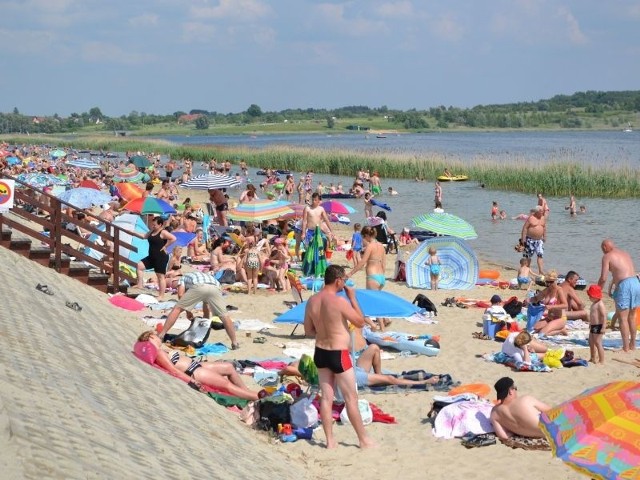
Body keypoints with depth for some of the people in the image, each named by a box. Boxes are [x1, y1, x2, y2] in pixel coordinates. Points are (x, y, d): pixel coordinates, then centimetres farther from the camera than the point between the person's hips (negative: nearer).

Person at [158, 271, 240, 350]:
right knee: (224, 316, 17)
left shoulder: (183, 277, 38)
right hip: (215, 288, 3)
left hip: (198, 286, -3)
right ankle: (235, 343, 17)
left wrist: (188, 311, 27)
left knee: (177, 309, 11)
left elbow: (180, 294, 17)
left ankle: (161, 335, 8)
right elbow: (206, 307, 47)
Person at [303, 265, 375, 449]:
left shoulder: (312, 301, 0)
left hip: (320, 352, 6)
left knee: (326, 397, 11)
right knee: (351, 398, 5)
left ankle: (330, 440, 15)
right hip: (338, 354, -6)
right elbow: (360, 322, -9)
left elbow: (308, 330, 8)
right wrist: (352, 298, -4)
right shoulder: (340, 302, -21)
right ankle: (363, 439, 15)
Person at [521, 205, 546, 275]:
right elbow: (525, 228, -12)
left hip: (539, 240, 5)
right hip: (530, 239, -5)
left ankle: (541, 270, -9)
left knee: (540, 255, -6)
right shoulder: (530, 218, -12)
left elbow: (544, 228, 19)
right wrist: (523, 238, -15)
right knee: (528, 255, 3)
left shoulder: (543, 218, 7)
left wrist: (544, 237, 17)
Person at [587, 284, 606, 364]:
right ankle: (593, 358, 31)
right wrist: (590, 324, 27)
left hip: (598, 326, -11)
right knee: (591, 342, 18)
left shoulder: (600, 304, -18)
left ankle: (601, 360, -3)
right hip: (593, 326, 11)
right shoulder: (594, 304, 14)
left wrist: (603, 327, -26)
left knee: (598, 343, -8)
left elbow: (604, 315, -23)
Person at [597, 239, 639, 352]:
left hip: (624, 285, -7)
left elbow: (603, 278, -3)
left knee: (622, 318, 1)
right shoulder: (625, 253, 23)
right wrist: (612, 284, 38)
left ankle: (626, 347, -1)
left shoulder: (607, 256, 2)